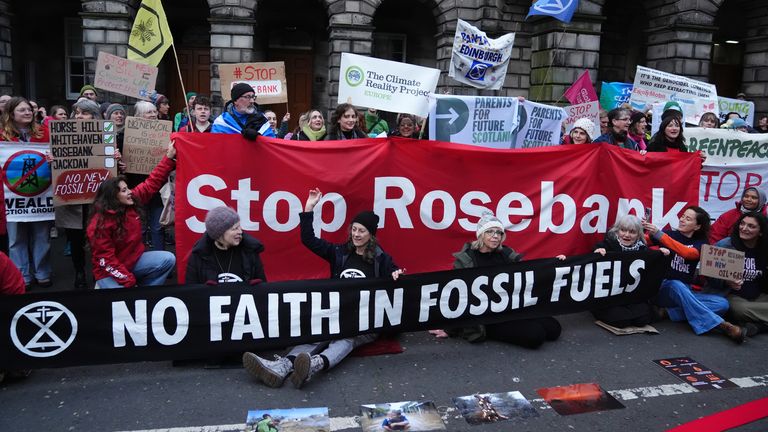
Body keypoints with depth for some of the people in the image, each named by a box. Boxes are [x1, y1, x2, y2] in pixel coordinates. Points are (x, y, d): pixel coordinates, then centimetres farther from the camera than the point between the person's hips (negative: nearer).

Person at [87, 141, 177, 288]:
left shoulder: (132, 202, -6)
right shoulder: (100, 225, -23)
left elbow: (152, 183, 0)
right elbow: (106, 260, -21)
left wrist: (169, 158, -6)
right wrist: (128, 281, -26)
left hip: (135, 260, 7)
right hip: (110, 273, -7)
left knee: (168, 259, -12)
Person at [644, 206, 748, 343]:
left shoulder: (700, 243, 4)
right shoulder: (669, 234, 3)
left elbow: (688, 253, -20)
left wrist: (658, 234, -31)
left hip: (687, 292, 3)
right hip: (665, 288, -3)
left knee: (722, 304, -17)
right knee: (677, 285, -37)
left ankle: (671, 311, -24)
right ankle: (723, 325, -38)